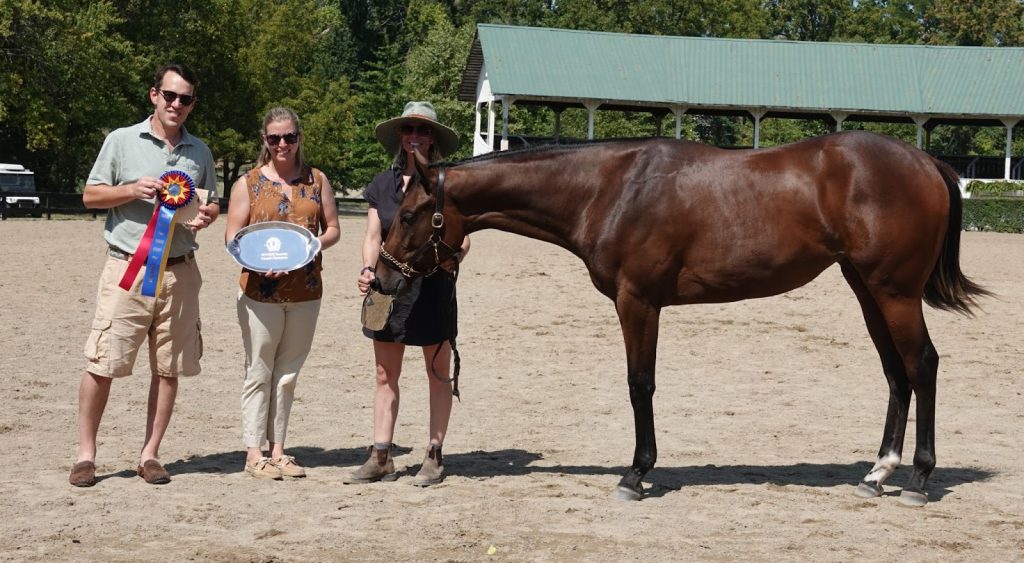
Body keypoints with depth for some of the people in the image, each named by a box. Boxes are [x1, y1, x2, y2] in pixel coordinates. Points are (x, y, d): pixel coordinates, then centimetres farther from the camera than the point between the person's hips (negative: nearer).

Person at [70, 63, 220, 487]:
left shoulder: (200, 152, 14)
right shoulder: (122, 141, 3)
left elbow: (211, 205, 20)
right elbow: (90, 195, 4)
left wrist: (207, 216, -3)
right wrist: (132, 190, -12)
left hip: (179, 272, 4)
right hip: (128, 268, -3)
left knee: (169, 368, 4)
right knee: (102, 364, -6)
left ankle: (150, 454, 13)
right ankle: (86, 454, 5)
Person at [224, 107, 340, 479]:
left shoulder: (316, 181, 9)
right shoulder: (249, 183, 2)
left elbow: (332, 229, 11)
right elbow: (232, 237, -1)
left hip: (306, 292, 3)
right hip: (260, 292, -3)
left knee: (287, 375, 9)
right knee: (259, 374, 0)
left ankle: (277, 451, 16)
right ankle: (254, 453, 5)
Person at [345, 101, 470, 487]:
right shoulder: (383, 184, 9)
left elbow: (463, 235, -4)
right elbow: (373, 236, 7)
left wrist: (455, 256, -26)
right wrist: (367, 270, -11)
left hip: (434, 286, -4)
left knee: (438, 375, 6)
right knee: (385, 376, 6)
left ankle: (434, 456, 13)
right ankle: (380, 457, 10)